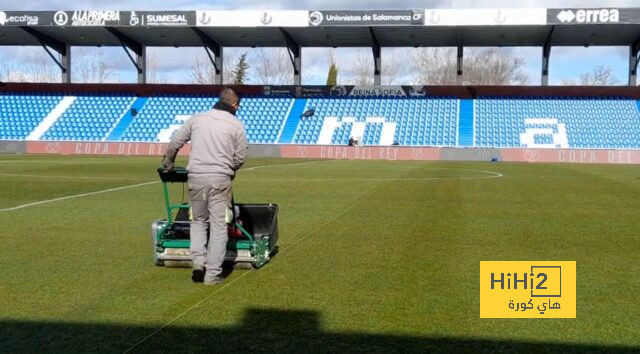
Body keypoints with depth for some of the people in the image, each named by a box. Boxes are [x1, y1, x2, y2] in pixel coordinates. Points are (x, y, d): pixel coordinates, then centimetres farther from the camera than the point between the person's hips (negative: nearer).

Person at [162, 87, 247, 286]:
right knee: (218, 226, 4)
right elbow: (240, 158, 4)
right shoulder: (236, 125, 1)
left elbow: (174, 143, 12)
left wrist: (168, 163, 29)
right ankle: (213, 273, 4)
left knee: (198, 221, 18)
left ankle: (198, 261, 4)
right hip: (221, 179, -2)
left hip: (196, 177, 2)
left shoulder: (197, 119, 8)